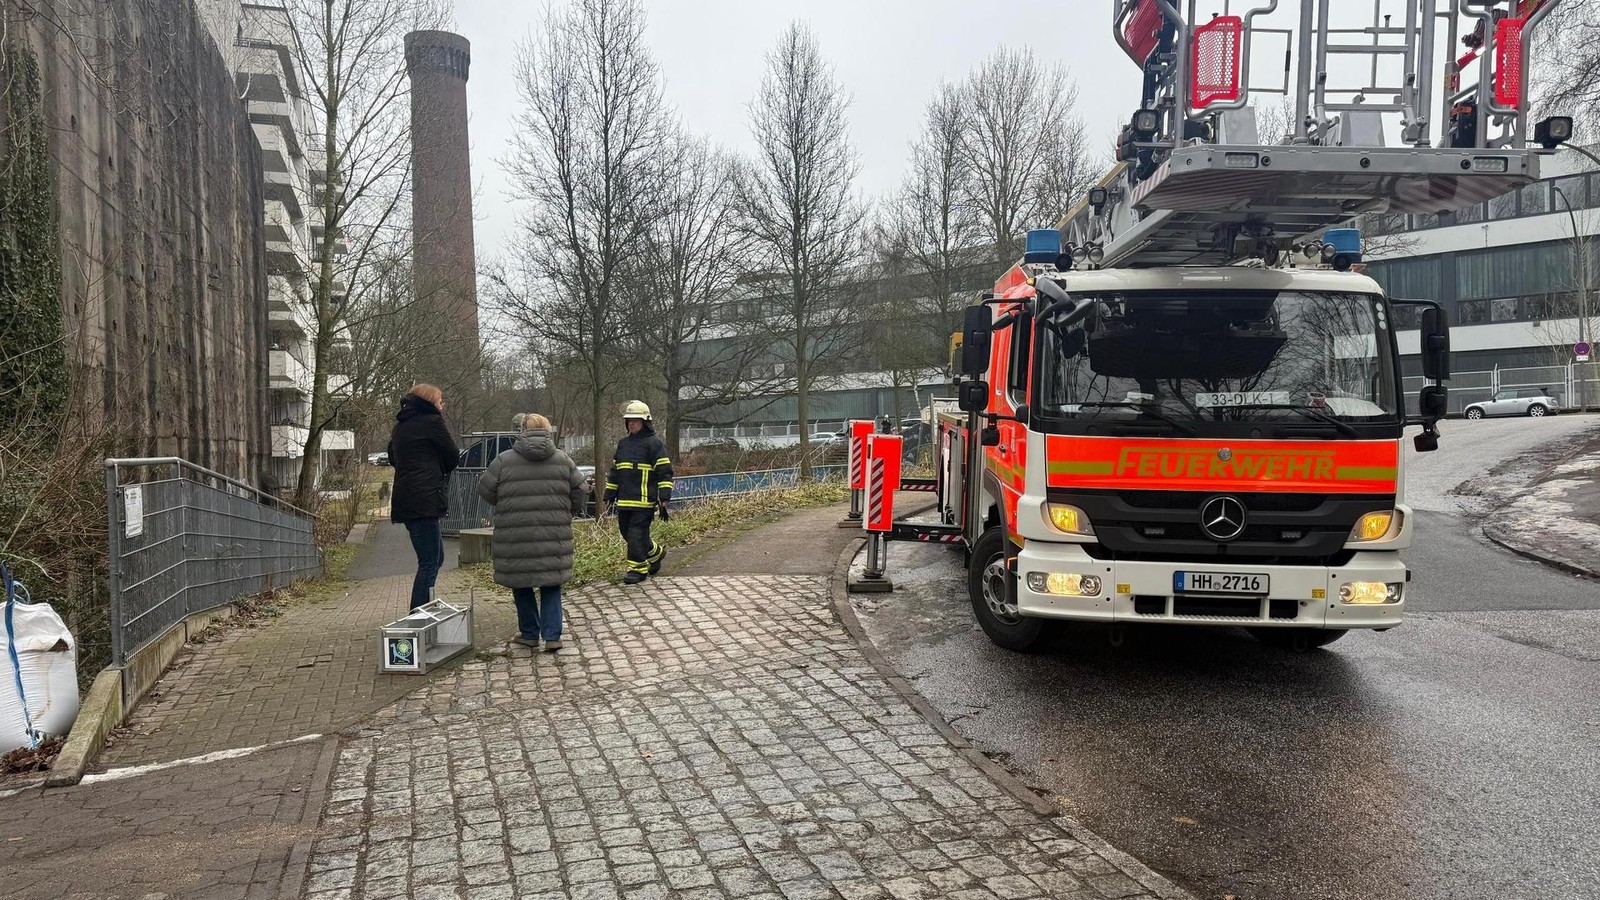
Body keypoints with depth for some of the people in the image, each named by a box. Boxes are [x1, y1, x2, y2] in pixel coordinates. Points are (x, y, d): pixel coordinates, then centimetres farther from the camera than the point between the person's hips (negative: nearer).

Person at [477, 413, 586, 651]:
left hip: (515, 536, -1)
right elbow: (580, 492, 7)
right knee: (551, 584, 11)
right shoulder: (563, 460, 4)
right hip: (554, 535, 1)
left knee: (521, 583, 14)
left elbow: (485, 489, 4)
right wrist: (567, 513, 24)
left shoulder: (504, 460, -2)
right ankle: (552, 636, 5)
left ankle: (529, 633, 22)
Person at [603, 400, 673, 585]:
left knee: (637, 534, -8)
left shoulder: (654, 443, -4)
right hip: (624, 500, 7)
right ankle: (656, 552, 31)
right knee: (627, 533, 12)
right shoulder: (623, 443, 17)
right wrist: (610, 495, 20)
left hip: (644, 500, -7)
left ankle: (638, 569, 2)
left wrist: (664, 497, -14)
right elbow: (614, 471, 24)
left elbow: (664, 472, -7)